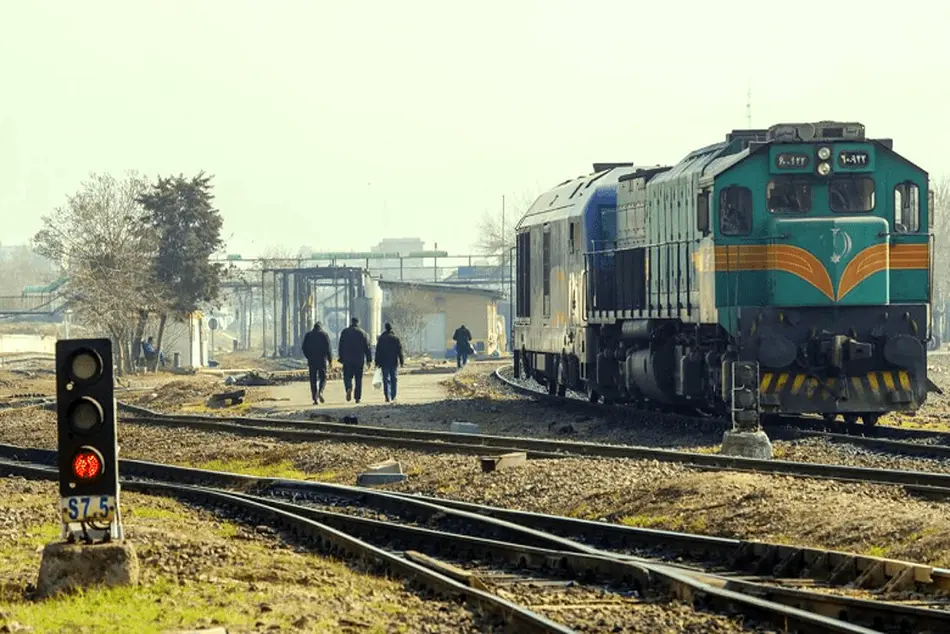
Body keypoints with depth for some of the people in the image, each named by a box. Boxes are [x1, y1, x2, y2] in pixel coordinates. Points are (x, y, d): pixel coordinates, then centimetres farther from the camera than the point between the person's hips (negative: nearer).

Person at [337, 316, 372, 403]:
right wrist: (369, 360, 7)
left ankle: (349, 388, -27)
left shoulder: (345, 332, 3)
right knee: (358, 379, 7)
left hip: (347, 360, -1)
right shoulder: (363, 333, 3)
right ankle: (357, 397, 5)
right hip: (359, 360, 1)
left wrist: (341, 358, 8)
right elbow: (367, 347, 3)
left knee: (347, 376, 3)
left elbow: (341, 346, 3)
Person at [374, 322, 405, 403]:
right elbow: (400, 351, 0)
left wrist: (377, 363, 3)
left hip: (384, 363, -1)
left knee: (386, 380, -1)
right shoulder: (396, 338, -1)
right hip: (393, 362, 1)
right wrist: (401, 361, 5)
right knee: (393, 379, 10)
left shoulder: (381, 339, -2)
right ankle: (393, 396, 8)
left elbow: (378, 352, 0)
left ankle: (387, 397, -8)